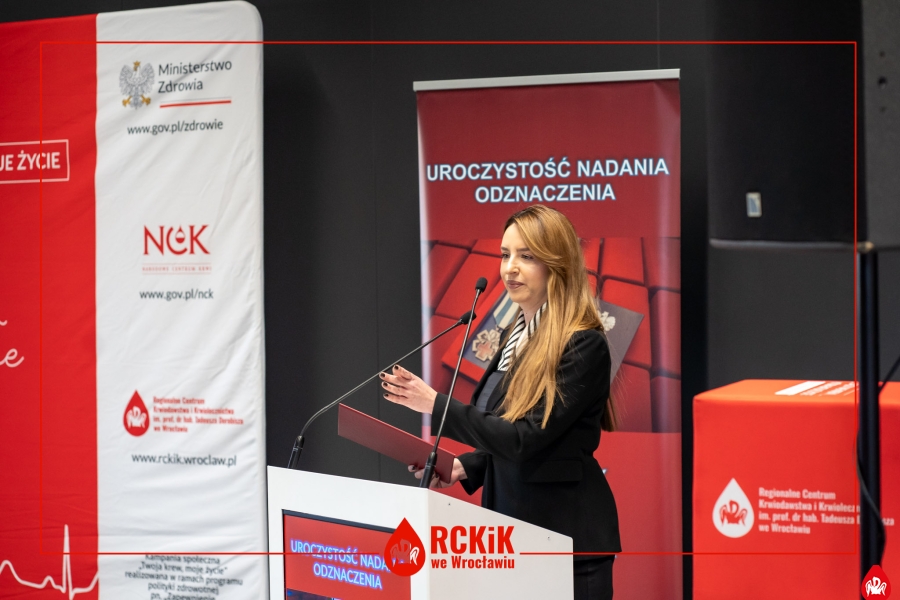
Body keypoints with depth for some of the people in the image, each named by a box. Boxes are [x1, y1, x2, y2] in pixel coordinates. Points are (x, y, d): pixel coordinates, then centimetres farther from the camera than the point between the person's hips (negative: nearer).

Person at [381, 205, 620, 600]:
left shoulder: (583, 346, -16)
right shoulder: (519, 336, 10)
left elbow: (527, 438, -21)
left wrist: (435, 405, -20)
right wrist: (464, 467, 4)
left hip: (568, 539, -8)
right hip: (513, 531, 8)